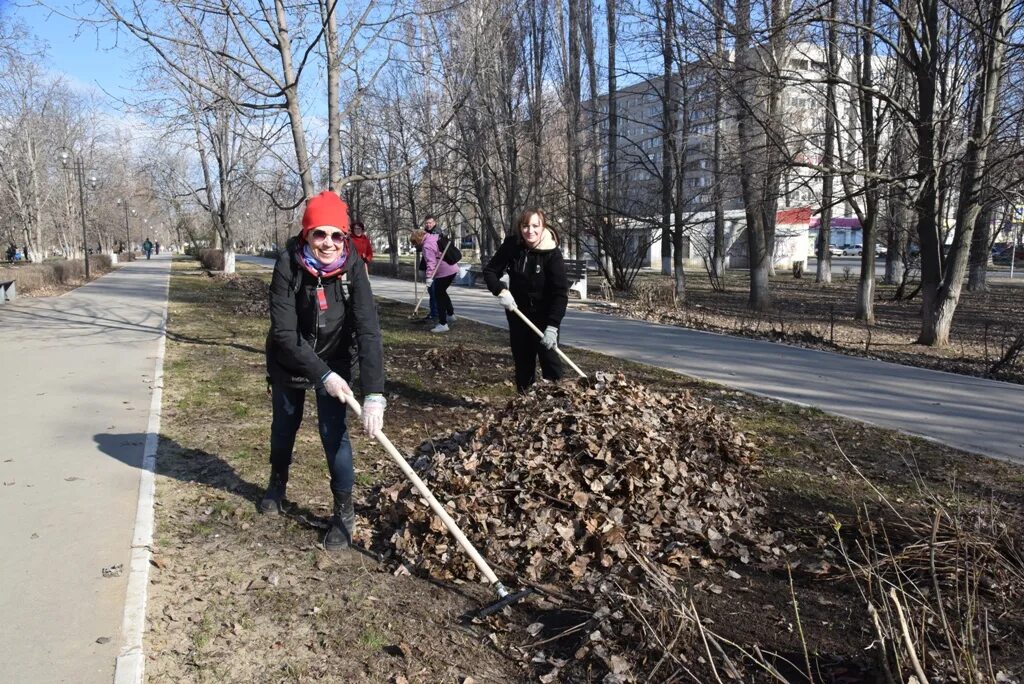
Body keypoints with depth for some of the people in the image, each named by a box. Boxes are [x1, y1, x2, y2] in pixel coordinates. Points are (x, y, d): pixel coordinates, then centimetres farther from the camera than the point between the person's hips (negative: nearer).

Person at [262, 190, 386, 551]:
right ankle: (277, 482, 48)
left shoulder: (352, 269, -27)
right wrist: (322, 375, -33)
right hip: (288, 360, 1)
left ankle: (344, 510, 11)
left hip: (334, 360, -1)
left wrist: (374, 394, -41)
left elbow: (368, 331, -33)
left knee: (334, 432, -6)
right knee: (284, 426, 19)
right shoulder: (288, 266, -28)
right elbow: (284, 332, -27)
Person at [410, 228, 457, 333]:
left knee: (439, 296, -3)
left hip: (444, 272, -10)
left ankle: (443, 324, -3)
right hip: (452, 269, 10)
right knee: (442, 292, 26)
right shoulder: (435, 237, 12)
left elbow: (431, 263, -24)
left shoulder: (427, 246, -16)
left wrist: (429, 278, -28)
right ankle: (450, 314, 41)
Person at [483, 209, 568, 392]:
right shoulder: (511, 245, -12)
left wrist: (552, 327, -35)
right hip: (518, 311, 4)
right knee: (522, 359, 12)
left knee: (549, 356, -7)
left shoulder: (552, 253, -22)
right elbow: (490, 271, -3)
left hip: (544, 314, -4)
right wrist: (501, 291, -23)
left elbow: (560, 293, -26)